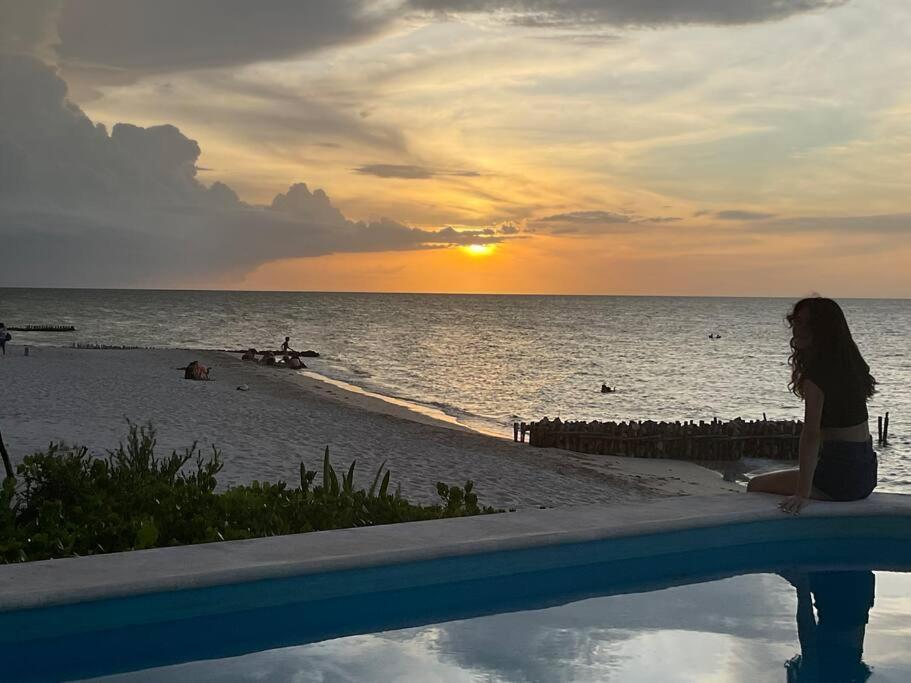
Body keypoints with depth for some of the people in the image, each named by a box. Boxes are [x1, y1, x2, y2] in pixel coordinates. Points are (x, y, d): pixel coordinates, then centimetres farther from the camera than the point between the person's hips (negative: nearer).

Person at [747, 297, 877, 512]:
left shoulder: (817, 371, -17)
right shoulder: (851, 364, 8)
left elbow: (811, 433, -24)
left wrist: (802, 493, -26)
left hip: (840, 476, -9)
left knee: (756, 486, 3)